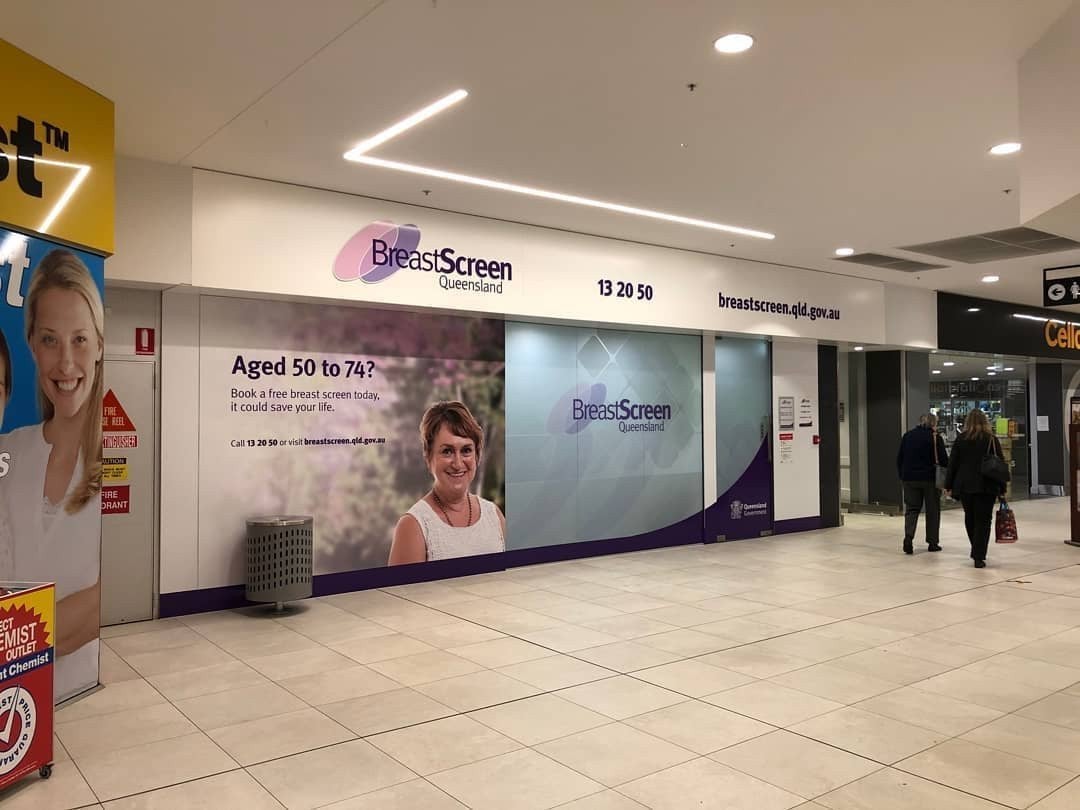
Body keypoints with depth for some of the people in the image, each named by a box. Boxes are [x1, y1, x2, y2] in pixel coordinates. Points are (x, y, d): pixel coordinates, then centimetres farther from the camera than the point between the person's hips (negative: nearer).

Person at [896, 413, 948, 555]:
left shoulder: (907, 435, 6)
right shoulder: (935, 438, -7)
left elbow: (899, 458, 9)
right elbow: (943, 460, -10)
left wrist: (902, 476, 16)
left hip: (910, 478, 3)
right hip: (930, 479, -3)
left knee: (911, 509, 6)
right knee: (932, 511, 11)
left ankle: (908, 537, -16)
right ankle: (932, 542, 16)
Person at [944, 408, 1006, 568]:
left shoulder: (961, 439, 2)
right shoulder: (992, 439, -1)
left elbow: (952, 463, 2)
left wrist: (949, 485, 7)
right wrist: (1002, 489, 4)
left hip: (964, 485, 2)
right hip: (987, 486, -2)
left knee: (970, 518, 16)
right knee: (983, 520, 1)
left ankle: (977, 551, 28)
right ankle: (979, 556, -6)